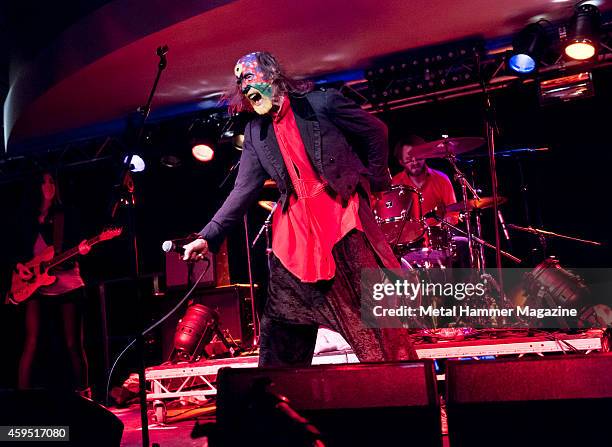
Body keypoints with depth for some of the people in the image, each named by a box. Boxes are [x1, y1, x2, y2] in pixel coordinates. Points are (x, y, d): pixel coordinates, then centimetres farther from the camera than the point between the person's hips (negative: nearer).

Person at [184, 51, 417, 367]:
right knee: (281, 317, 5)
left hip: (342, 216, -4)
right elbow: (243, 190, 5)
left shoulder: (321, 103, -2)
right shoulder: (256, 132, 10)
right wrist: (209, 236, -4)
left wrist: (373, 180, 5)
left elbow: (375, 132, 7)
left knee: (373, 305, -2)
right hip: (295, 228, 4)